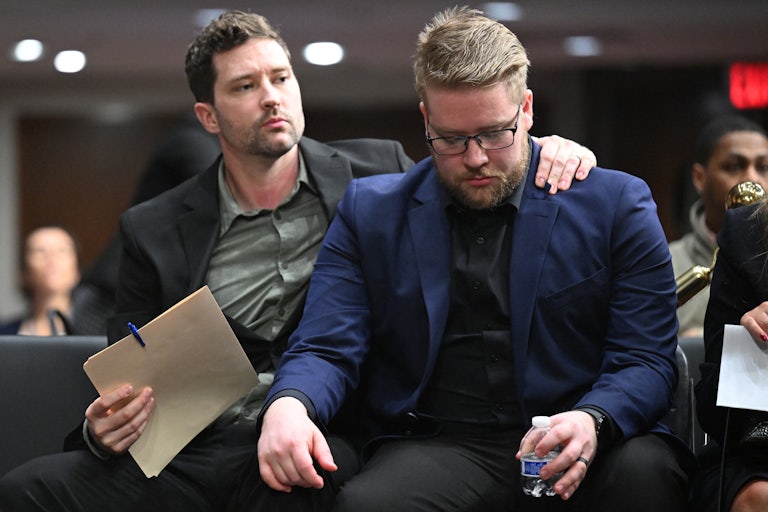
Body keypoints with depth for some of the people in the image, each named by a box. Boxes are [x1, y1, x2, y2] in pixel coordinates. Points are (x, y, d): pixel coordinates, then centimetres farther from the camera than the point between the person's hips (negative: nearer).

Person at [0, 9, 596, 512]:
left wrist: (540, 149, 2)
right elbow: (126, 384, 17)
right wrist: (104, 430, -7)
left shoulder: (377, 173, 13)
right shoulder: (155, 231, 13)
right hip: (200, 457, 2)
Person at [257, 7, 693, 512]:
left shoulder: (617, 205, 8)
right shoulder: (370, 213, 13)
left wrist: (592, 422, -21)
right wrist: (288, 405, -19)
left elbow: (646, 359, 3)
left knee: (644, 470, -35)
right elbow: (326, 349, 6)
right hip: (438, 447, 1)